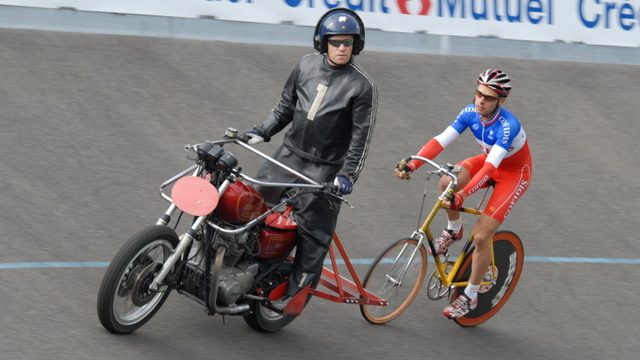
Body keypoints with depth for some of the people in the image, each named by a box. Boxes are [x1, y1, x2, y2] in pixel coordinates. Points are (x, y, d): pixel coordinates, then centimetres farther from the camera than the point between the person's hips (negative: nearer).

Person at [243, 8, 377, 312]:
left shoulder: (362, 85, -12)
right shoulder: (307, 65, 3)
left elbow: (361, 136, -11)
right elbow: (286, 105, 15)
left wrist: (348, 174, -17)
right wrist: (263, 131, 5)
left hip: (325, 168, -5)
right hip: (290, 153, 5)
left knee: (312, 231, -3)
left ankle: (297, 290, 5)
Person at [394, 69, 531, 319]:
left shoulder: (508, 126, -36)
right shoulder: (471, 113, -18)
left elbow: (490, 167, -44)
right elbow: (440, 140, -23)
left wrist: (463, 194, -55)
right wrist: (412, 165, -36)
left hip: (514, 174, -6)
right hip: (488, 161, 6)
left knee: (481, 236, -13)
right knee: (448, 182, -24)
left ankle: (470, 297, 5)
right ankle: (453, 230, 6)